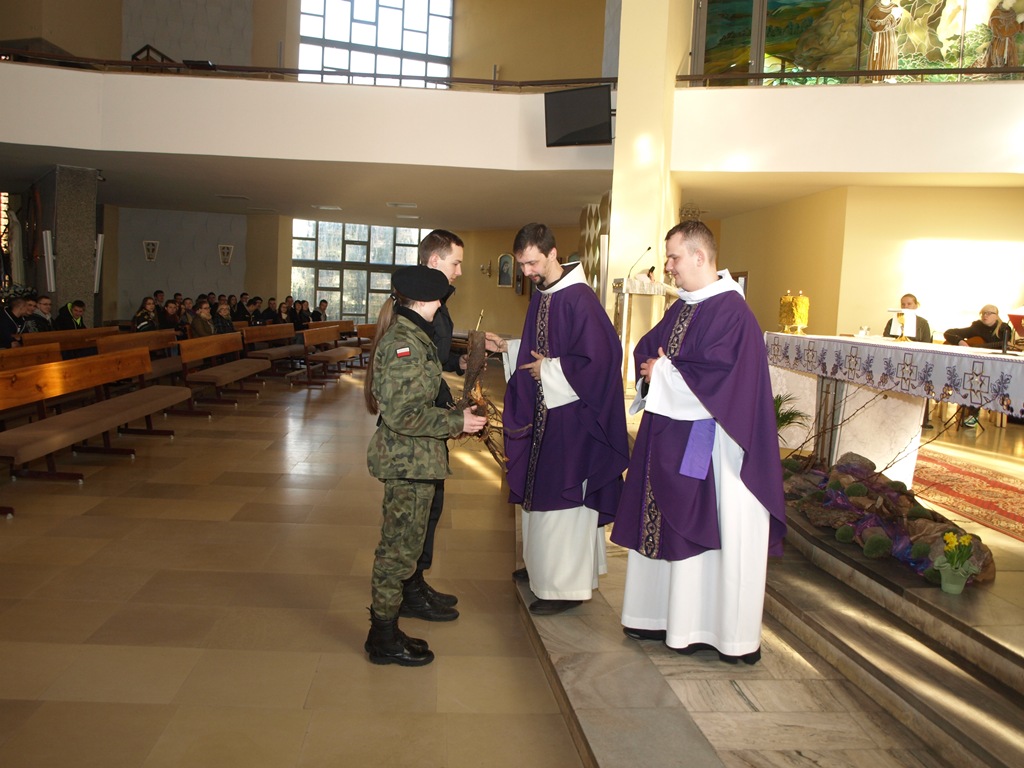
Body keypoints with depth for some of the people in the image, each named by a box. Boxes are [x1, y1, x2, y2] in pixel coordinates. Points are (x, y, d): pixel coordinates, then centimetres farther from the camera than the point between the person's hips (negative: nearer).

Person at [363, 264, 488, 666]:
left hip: (407, 457, 10)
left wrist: (454, 417, 13)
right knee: (400, 548, 1)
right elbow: (404, 413, -24)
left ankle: (385, 630, 28)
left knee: (398, 547, 17)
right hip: (408, 462, -10)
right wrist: (457, 422, -17)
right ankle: (385, 640, 14)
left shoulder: (408, 335, 12)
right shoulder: (404, 343, -20)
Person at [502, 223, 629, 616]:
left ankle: (567, 586, 8)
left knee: (562, 497, -3)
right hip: (542, 411, 9)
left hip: (570, 416, -9)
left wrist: (548, 369, -14)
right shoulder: (539, 298, 9)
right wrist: (508, 348, 5)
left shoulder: (579, 299, -18)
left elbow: (597, 360, -22)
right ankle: (543, 565, 33)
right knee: (538, 491, 17)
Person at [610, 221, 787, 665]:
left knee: (707, 536, 0)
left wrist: (662, 373, -13)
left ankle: (728, 634, 15)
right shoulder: (682, 308, 12)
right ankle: (668, 616, 27)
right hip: (669, 436, 9)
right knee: (662, 526, 13)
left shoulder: (731, 311, -16)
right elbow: (646, 350, 17)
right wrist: (652, 369, -6)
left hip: (708, 445, -9)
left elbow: (717, 378, -25)